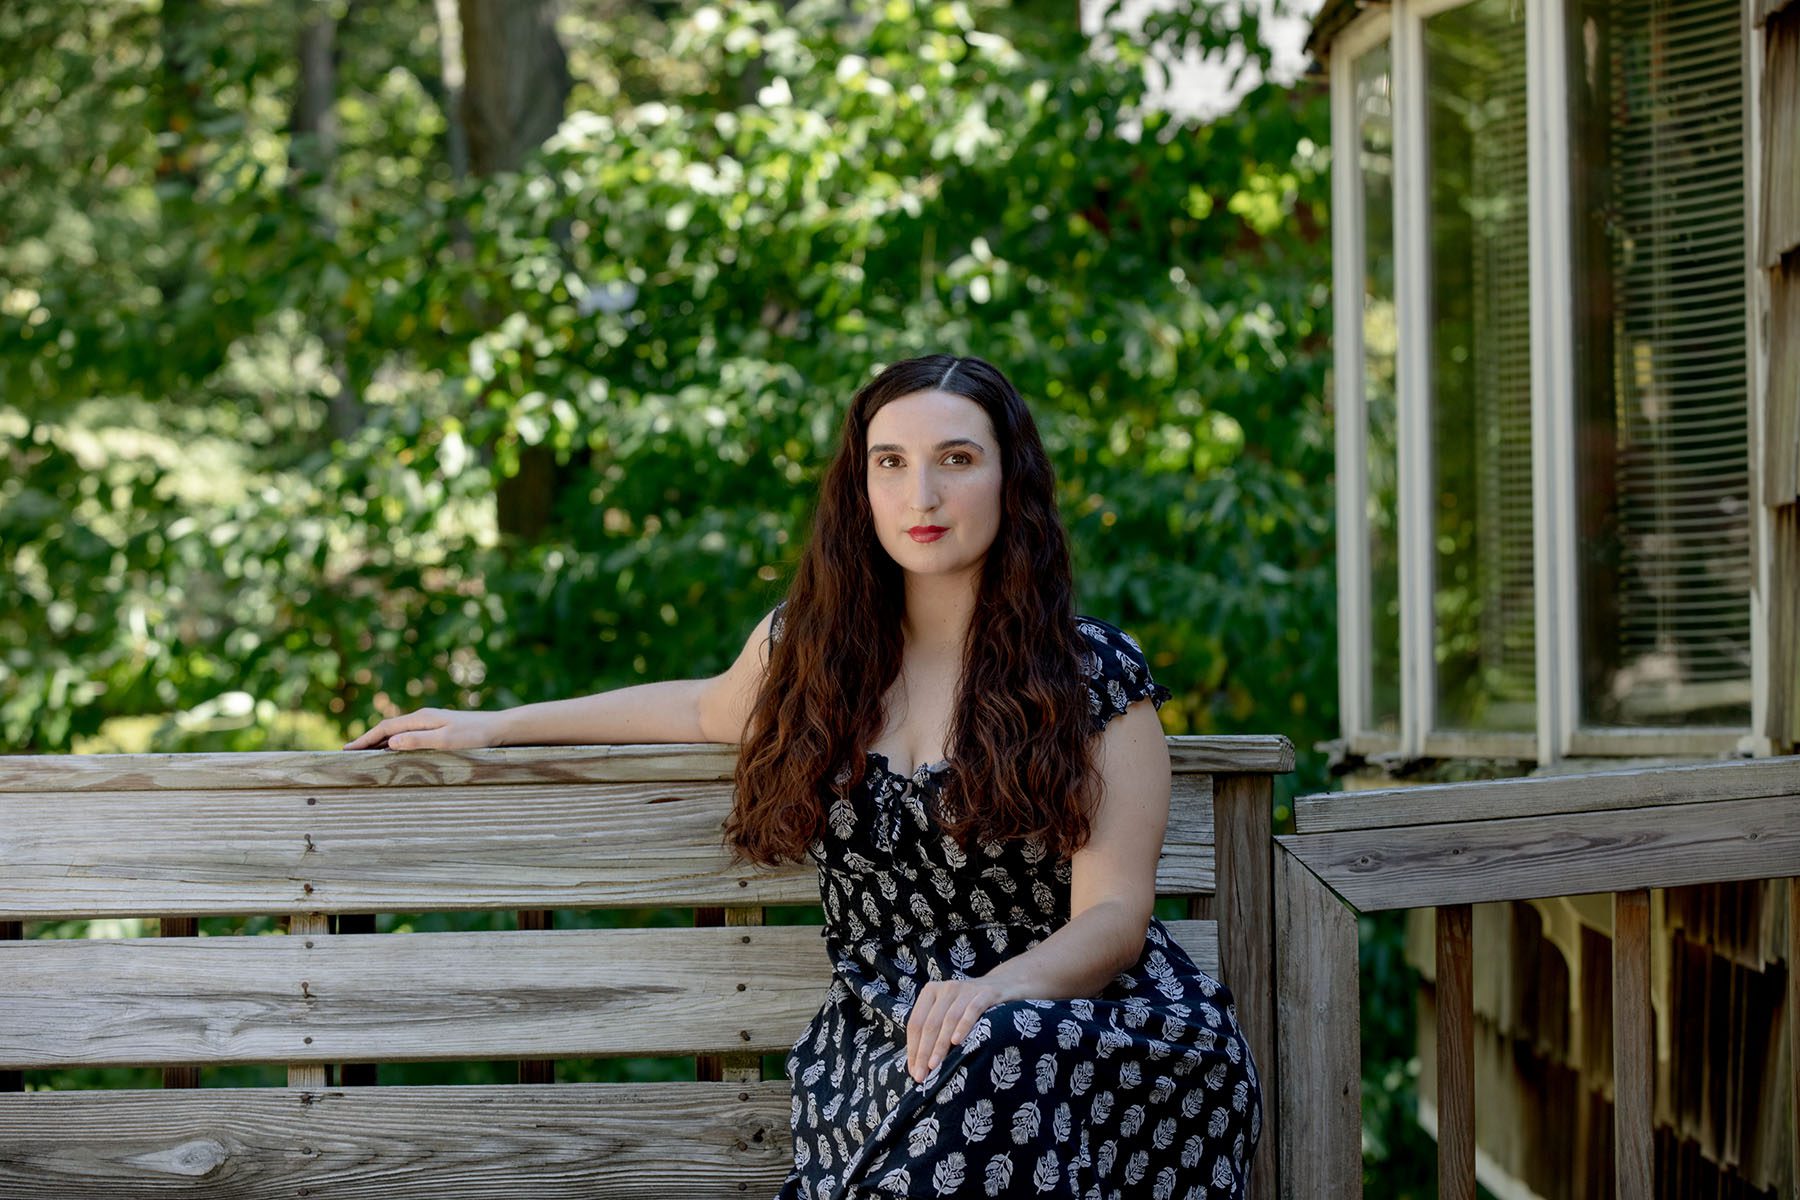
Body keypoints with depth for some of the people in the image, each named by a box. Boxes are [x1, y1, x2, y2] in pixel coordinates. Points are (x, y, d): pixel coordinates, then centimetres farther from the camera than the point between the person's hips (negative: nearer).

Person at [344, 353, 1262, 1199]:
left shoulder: (1095, 676, -1)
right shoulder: (809, 643, 10)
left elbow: (1113, 915, -7)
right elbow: (709, 709, 33)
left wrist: (997, 989, -29)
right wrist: (493, 726, 35)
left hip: (1070, 1015, -2)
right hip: (878, 1047, 2)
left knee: (999, 1059, -39)